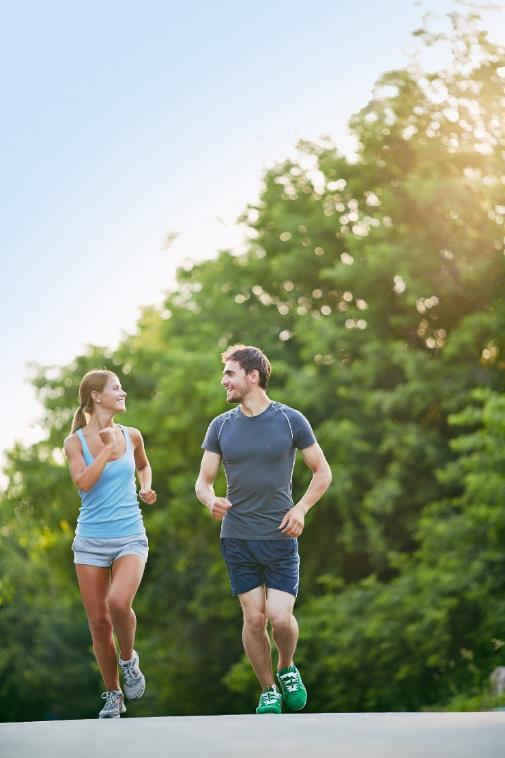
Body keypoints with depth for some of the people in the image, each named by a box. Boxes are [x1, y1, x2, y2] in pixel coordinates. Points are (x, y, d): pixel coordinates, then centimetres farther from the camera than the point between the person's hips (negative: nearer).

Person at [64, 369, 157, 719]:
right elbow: (83, 482, -18)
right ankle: (113, 695, 19)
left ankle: (129, 659, 2)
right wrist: (109, 448, -15)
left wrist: (146, 488, 8)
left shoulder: (131, 436, 5)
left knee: (119, 602, -26)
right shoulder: (76, 441, -2)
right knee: (98, 621, 2)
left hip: (130, 538, 0)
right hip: (91, 540, 0)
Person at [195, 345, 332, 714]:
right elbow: (203, 482, 6)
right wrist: (211, 500, -17)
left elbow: (323, 472, 5)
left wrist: (301, 509, -10)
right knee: (254, 619, 1)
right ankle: (268, 690, 18)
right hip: (237, 538, 2)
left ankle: (287, 668, 21)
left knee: (280, 617, -10)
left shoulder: (290, 420, -3)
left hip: (280, 536, -2)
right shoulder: (221, 426, 4)